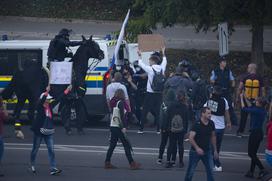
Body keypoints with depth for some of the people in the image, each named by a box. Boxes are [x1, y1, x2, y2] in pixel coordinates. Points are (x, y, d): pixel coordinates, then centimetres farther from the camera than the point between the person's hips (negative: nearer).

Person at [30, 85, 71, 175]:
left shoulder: (50, 106, 3)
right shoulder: (40, 107, -12)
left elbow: (58, 100, 7)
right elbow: (42, 100, -31)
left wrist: (66, 91, 4)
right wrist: (47, 92, -45)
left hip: (48, 132, 5)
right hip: (39, 131, -5)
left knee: (51, 150, -4)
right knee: (35, 149, 11)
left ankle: (53, 169, -8)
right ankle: (32, 165, 33)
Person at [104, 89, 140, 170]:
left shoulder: (113, 103, 10)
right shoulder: (120, 103, -11)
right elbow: (122, 115, -16)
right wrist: (124, 127, -18)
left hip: (112, 126, 8)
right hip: (118, 127, -7)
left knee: (112, 145, 12)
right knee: (126, 145, -3)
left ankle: (107, 163, 11)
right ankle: (132, 163, -2)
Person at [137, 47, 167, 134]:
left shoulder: (150, 69, -11)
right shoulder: (161, 68, 1)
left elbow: (141, 64, 2)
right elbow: (164, 62, 22)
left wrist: (140, 56, 16)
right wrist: (163, 53, 37)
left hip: (150, 93, -4)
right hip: (159, 94, 4)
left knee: (145, 111, 4)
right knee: (158, 111, 8)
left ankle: (141, 129, 6)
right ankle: (158, 129, 4)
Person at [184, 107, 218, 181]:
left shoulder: (211, 124, 0)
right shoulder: (197, 124, -18)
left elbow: (213, 137, 13)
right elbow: (191, 138, -23)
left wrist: (215, 150, 14)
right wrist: (197, 148, -33)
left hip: (207, 151, 5)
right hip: (196, 151, -5)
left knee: (210, 171, 2)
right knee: (190, 171, 5)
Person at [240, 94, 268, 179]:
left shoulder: (257, 111, -21)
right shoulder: (262, 110, 4)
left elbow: (244, 108, -11)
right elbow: (251, 107, 21)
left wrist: (241, 98, 2)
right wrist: (245, 98, 22)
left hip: (255, 133, -9)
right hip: (260, 133, 9)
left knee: (251, 153, -1)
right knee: (253, 153, 15)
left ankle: (262, 169, -10)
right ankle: (251, 172, 19)